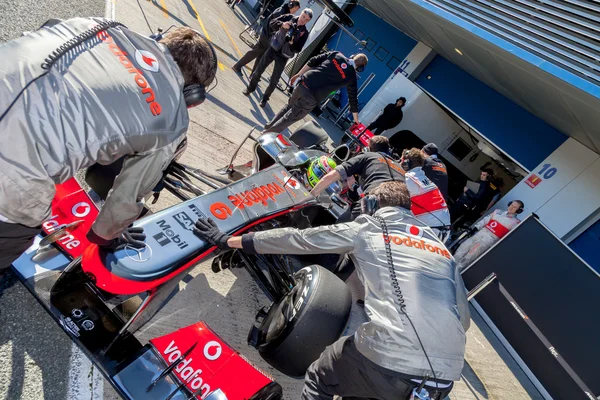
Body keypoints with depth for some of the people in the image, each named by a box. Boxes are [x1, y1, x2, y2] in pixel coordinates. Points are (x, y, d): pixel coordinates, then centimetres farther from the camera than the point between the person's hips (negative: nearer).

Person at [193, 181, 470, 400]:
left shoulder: (365, 230, 9)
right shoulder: (441, 248, 22)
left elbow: (295, 239, 12)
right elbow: (464, 318, 23)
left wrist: (230, 241, 21)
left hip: (387, 362, -5)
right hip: (446, 376, 6)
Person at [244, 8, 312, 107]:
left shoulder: (304, 33, -8)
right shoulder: (289, 17, -5)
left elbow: (297, 49, -10)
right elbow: (272, 23, -9)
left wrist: (292, 43, -31)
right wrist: (282, 25, -28)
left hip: (283, 56, -1)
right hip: (273, 48, 1)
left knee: (274, 80, 1)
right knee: (258, 70, 6)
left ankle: (265, 98, 22)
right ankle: (250, 88, 29)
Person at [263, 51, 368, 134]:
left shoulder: (336, 54, 9)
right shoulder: (351, 76, 1)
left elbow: (312, 61, 8)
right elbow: (353, 97, 9)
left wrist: (298, 75, 18)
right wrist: (356, 119, 20)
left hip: (302, 84, 5)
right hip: (311, 99, -5)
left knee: (289, 106, 30)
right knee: (290, 118, 12)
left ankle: (268, 126, 41)